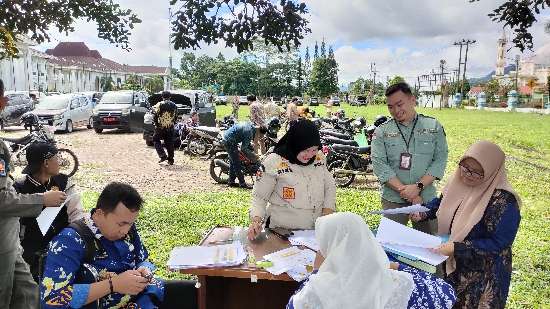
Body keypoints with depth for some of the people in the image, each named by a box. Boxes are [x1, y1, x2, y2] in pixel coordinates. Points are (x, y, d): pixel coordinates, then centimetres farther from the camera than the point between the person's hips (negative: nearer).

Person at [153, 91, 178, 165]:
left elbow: (155, 115, -10)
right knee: (170, 143, 9)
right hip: (170, 127, 4)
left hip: (161, 127, -4)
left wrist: (156, 123, 4)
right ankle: (170, 159, 12)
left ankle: (163, 156, -3)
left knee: (156, 140, 11)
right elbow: (176, 116, 11)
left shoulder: (159, 105, -8)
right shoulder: (174, 105, 5)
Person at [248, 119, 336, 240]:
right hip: (282, 232, -4)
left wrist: (327, 212, 1)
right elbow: (259, 197, -5)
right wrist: (256, 220, -21)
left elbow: (330, 186, 15)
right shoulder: (273, 163, -10)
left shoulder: (319, 157, 4)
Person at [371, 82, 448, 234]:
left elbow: (440, 159, -1)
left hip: (426, 197, 1)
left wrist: (418, 186, -14)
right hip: (393, 200, -1)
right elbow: (379, 165, -7)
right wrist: (405, 191, -15)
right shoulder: (381, 132, 1)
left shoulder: (434, 126, 5)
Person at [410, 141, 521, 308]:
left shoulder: (503, 201, -25)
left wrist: (457, 248, -30)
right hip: (450, 264, 6)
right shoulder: (459, 181, -6)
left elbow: (498, 244, -25)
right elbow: (443, 202, 13)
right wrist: (424, 212, -5)